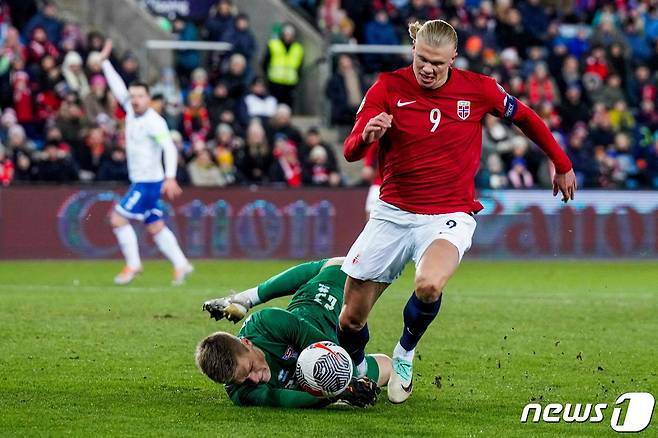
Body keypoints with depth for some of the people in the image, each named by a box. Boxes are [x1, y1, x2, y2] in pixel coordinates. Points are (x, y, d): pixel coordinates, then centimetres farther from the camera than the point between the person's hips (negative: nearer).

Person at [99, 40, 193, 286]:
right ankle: (181, 265, 14)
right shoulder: (131, 111, 6)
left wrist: (170, 178, -34)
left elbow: (169, 148, -24)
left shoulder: (154, 122, -17)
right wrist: (105, 62, 17)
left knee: (118, 218, -7)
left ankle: (133, 265, 0)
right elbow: (118, 89, 18)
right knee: (155, 227, 11)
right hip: (139, 181, 8)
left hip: (149, 182, -8)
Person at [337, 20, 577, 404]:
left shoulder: (478, 89, -5)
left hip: (449, 216, -2)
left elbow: (524, 117, 14)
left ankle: (406, 351, -2)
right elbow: (351, 152, -11)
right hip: (393, 213, 2)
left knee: (429, 286, -34)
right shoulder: (389, 87, -6)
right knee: (352, 317, 3)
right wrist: (367, 135, -35)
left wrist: (562, 165, 21)